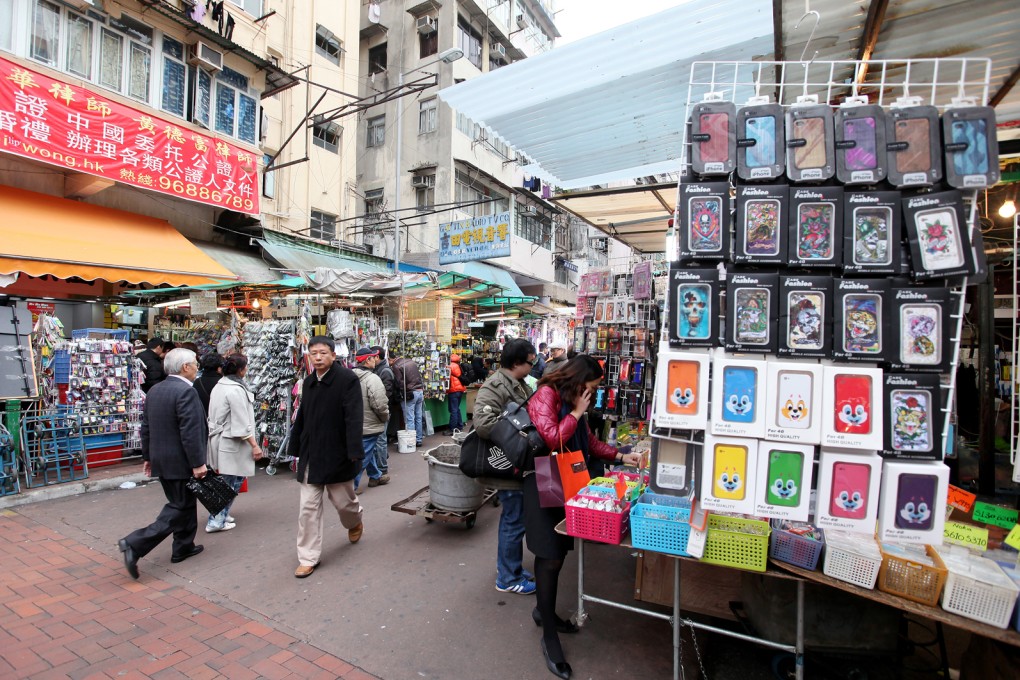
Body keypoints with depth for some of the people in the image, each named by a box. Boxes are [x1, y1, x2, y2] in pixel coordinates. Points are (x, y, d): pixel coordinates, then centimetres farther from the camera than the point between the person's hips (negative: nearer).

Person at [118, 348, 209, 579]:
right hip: (180, 462, -9)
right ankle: (135, 544, -3)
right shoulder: (186, 391, -21)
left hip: (161, 458, 9)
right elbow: (190, 432, -24)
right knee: (179, 507, 3)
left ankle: (183, 547, 29)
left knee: (184, 503, 20)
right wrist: (198, 463, -19)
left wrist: (147, 456, 21)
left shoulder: (154, 390, 8)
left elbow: (146, 426, 13)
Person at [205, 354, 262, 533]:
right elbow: (242, 423, -20)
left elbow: (215, 416, 14)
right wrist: (254, 445, -16)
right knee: (231, 482, 1)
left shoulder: (219, 386, 9)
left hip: (218, 437, 9)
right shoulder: (236, 390, -20)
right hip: (231, 442, -9)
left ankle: (222, 515, 27)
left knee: (226, 480, 19)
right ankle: (216, 521, 7)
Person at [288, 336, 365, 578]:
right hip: (311, 454, 5)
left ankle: (355, 522, 46)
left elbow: (354, 417, -20)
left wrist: (354, 451, -25)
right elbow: (301, 417, 13)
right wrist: (296, 448, 15)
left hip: (337, 454, -5)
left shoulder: (347, 378, -14)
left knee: (343, 500, 13)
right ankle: (308, 558, 19)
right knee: (308, 507, 6)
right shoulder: (308, 382, 6)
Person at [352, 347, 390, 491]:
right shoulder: (373, 378, -22)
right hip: (369, 425, -9)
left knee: (367, 451, 23)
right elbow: (380, 405, -26)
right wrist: (385, 417, -7)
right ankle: (351, 485, 7)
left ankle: (375, 476, 38)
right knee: (363, 456, 2)